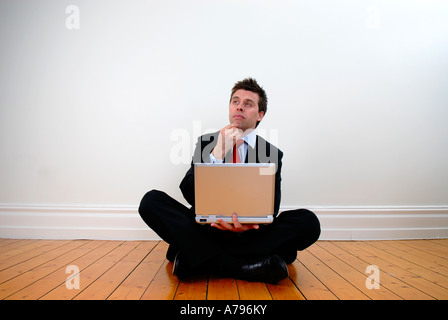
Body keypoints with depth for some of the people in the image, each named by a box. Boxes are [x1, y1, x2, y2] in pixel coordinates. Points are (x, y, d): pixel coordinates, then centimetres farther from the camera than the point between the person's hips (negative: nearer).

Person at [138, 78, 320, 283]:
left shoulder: (272, 154, 5)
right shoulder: (206, 142, 6)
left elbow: (270, 208, -3)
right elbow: (189, 194, -6)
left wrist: (248, 225, -28)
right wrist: (217, 153, -20)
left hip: (249, 233, 0)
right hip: (206, 230, 1)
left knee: (308, 222, -25)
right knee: (151, 200, -20)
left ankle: (191, 256, -26)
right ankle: (243, 267, -29)